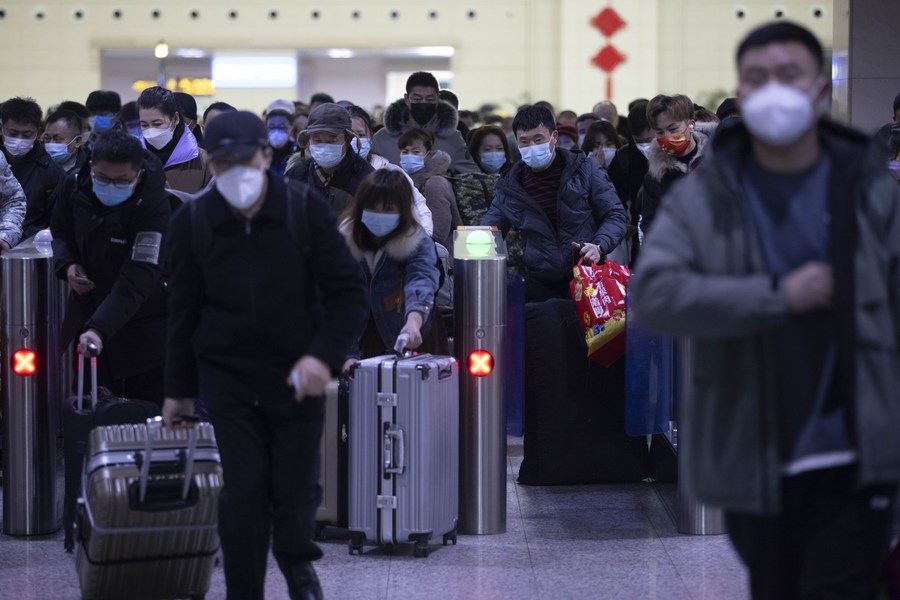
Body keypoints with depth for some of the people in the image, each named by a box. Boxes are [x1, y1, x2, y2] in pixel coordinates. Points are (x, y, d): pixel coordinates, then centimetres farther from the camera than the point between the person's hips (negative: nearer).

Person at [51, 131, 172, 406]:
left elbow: (136, 280, -31)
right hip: (88, 308, 5)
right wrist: (67, 265, -7)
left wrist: (99, 329, -41)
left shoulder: (154, 206, -24)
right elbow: (62, 232, 15)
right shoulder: (76, 187, -7)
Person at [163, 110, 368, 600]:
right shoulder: (193, 221, -7)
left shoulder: (305, 209, -12)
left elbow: (349, 293, -9)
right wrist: (178, 388, 7)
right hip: (227, 377, 0)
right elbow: (184, 310, 4)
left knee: (295, 488, 6)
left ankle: (296, 561, 38)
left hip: (297, 376, 0)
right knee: (243, 491, -7)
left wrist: (325, 356, -24)